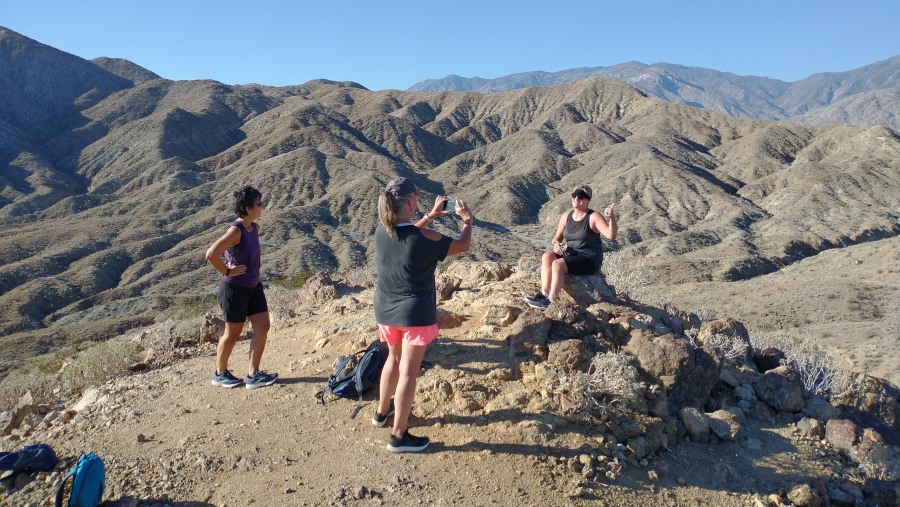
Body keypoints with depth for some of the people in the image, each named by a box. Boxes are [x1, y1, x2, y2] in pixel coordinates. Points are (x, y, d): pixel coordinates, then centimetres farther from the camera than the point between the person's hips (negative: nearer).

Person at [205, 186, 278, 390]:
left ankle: (253, 375, 14)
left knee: (263, 327, 5)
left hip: (253, 286, 8)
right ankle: (220, 374, 27)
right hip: (235, 288, -8)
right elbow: (211, 254, -32)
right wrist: (227, 272, -19)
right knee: (233, 332, 7)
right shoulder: (235, 230, -23)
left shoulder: (255, 228, 4)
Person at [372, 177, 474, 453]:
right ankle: (399, 436, 13)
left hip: (385, 309, 6)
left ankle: (382, 411, 42)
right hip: (415, 313, -6)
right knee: (408, 371, 4)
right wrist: (467, 219, 10)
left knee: (394, 358, 27)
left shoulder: (381, 231, -5)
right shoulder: (424, 238, -22)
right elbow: (462, 245, -7)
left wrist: (431, 215, 23)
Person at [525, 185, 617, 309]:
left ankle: (550, 301, -23)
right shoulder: (566, 216, 6)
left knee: (557, 264, -27)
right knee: (547, 256, -17)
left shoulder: (593, 217, -12)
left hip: (589, 260, -7)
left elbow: (611, 235, -24)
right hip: (572, 255, 7)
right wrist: (556, 244, -10)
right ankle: (544, 293, -21)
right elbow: (557, 237, 14)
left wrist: (612, 218, -42)